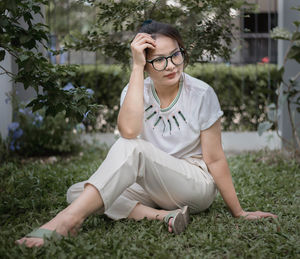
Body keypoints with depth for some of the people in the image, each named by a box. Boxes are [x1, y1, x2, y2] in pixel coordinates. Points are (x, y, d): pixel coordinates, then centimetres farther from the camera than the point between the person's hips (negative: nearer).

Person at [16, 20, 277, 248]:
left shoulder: (201, 94, -8)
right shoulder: (136, 91, -1)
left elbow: (215, 159, -3)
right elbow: (129, 130, -25)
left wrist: (238, 211, -2)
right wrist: (136, 67, -22)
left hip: (195, 184, -4)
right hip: (153, 187, 4)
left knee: (131, 148, -31)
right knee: (77, 192, -17)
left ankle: (69, 219, -40)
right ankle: (163, 216, -30)